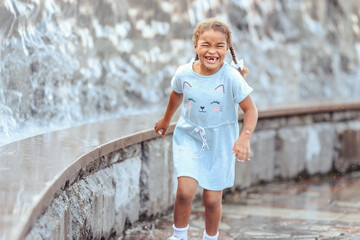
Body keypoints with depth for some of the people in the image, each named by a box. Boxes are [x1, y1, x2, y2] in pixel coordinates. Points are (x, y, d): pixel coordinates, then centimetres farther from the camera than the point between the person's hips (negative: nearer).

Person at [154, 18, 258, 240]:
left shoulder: (231, 78, -20)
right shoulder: (184, 74, -12)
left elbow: (251, 109, -14)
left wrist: (245, 137, -31)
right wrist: (166, 120, 27)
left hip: (220, 142, -1)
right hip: (189, 137, 1)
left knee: (212, 199, 3)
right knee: (186, 191, -16)